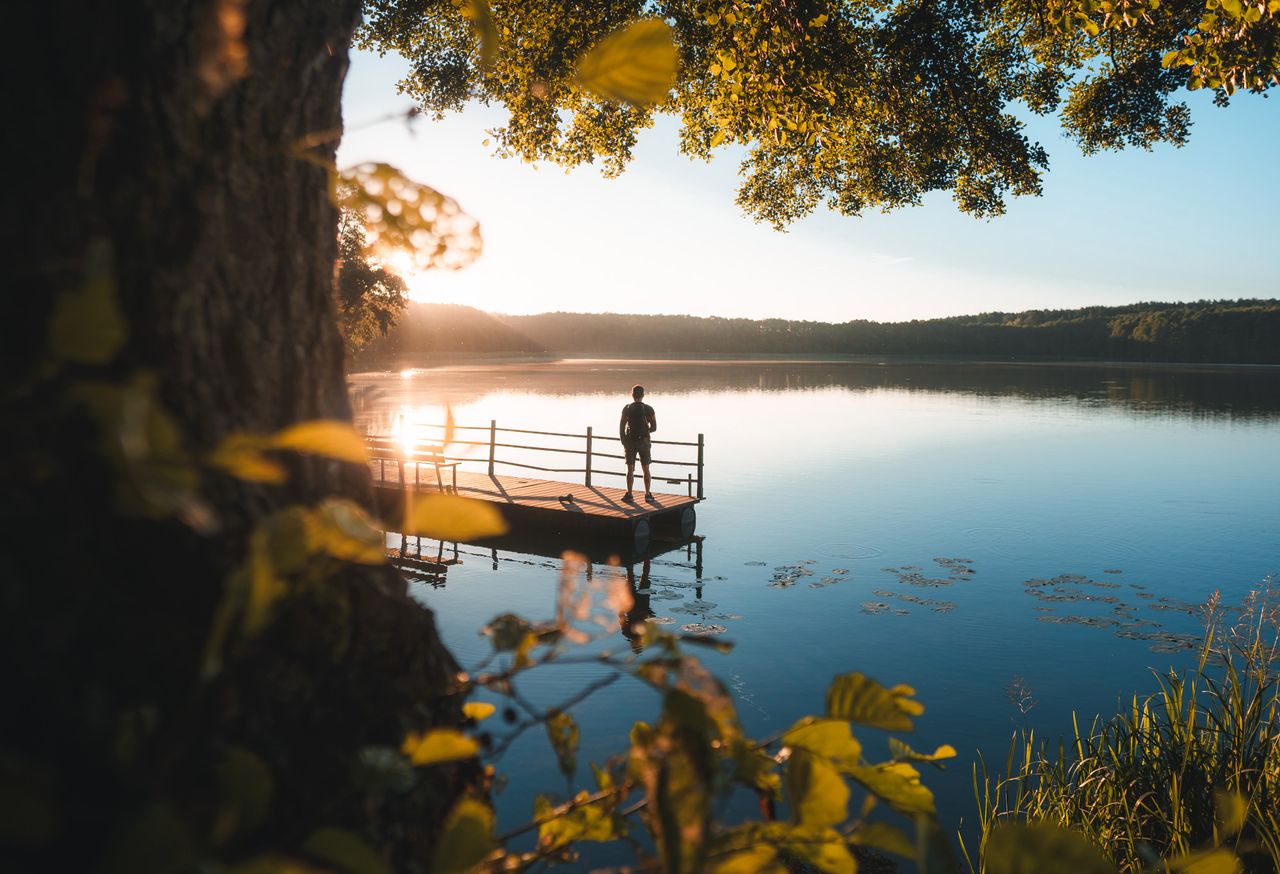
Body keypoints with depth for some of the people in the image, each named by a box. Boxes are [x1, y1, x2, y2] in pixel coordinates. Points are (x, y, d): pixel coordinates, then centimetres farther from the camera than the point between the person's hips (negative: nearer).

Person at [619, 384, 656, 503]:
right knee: (646, 469, 9)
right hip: (644, 441, 0)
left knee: (630, 469, 5)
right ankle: (648, 494, 9)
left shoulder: (627, 409, -2)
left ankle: (629, 495, 3)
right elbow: (654, 428, -4)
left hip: (630, 441, 0)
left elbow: (621, 427, -3)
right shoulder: (648, 409, -4)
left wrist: (624, 443, 4)